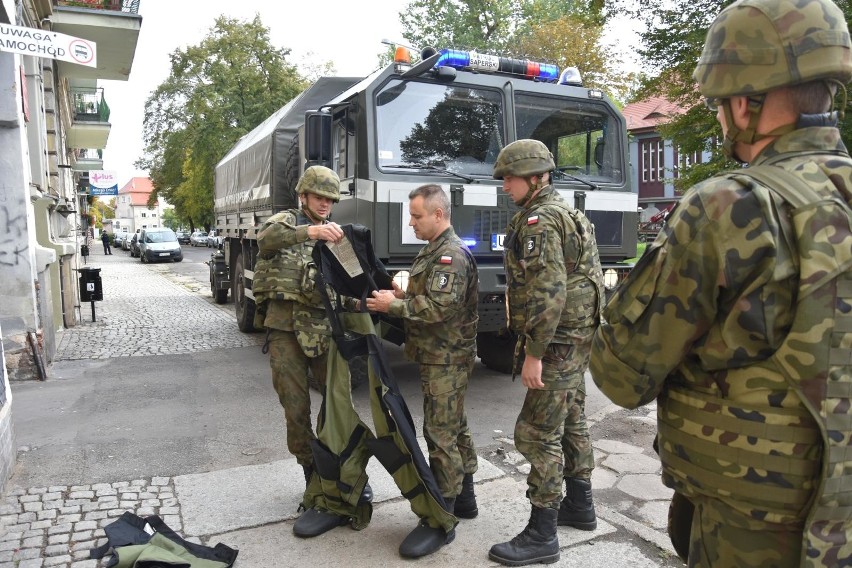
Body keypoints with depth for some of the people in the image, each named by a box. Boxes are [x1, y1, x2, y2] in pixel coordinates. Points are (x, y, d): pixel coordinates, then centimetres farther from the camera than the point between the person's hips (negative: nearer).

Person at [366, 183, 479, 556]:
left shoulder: (451, 254, -17)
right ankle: (464, 499, 30)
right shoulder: (434, 250, 16)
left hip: (446, 359, -10)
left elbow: (440, 306, -26)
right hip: (442, 357, 10)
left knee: (441, 434, -6)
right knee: (455, 428, 17)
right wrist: (403, 295, 6)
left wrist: (394, 306, -18)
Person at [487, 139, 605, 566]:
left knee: (537, 433, -5)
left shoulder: (538, 220, -16)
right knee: (571, 422, 19)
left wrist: (534, 352, -23)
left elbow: (547, 293, -25)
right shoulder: (562, 212, 16)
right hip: (575, 338, 11)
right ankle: (579, 506, 35)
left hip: (557, 342, -11)